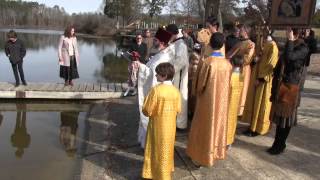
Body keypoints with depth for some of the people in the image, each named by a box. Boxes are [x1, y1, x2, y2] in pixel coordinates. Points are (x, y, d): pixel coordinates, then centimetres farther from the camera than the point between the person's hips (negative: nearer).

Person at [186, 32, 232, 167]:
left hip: (207, 99, -5)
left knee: (205, 127, 9)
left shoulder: (206, 62, -21)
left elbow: (200, 83, -12)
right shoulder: (228, 63, -6)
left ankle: (202, 155, 21)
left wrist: (196, 92, 8)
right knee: (219, 124, 19)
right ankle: (217, 152, 34)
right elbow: (227, 83, 4)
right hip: (222, 99, 5)